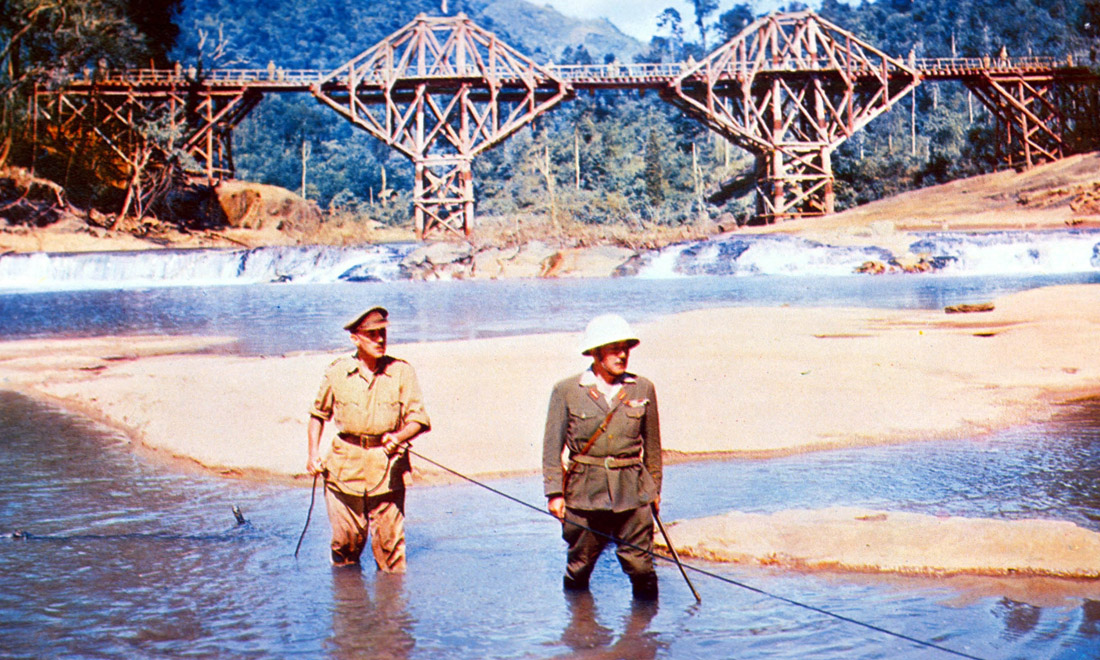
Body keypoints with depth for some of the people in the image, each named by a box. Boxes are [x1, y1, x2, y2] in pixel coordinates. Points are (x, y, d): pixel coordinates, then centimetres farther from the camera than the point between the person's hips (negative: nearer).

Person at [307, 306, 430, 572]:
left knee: (389, 539, -1)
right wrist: (313, 453, 7)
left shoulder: (402, 372, -2)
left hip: (388, 467, -1)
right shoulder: (337, 372, 2)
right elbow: (318, 413, 16)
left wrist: (398, 437, -23)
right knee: (346, 539, 7)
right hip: (345, 466, 1)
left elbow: (419, 419, -4)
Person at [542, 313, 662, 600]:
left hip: (633, 491, 1)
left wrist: (655, 489, 15)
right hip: (583, 491, -1)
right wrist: (554, 492, -6)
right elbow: (552, 446, -1)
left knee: (639, 563, -1)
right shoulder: (566, 391, -3)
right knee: (579, 564, 10)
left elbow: (652, 444, 12)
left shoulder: (643, 389, 3)